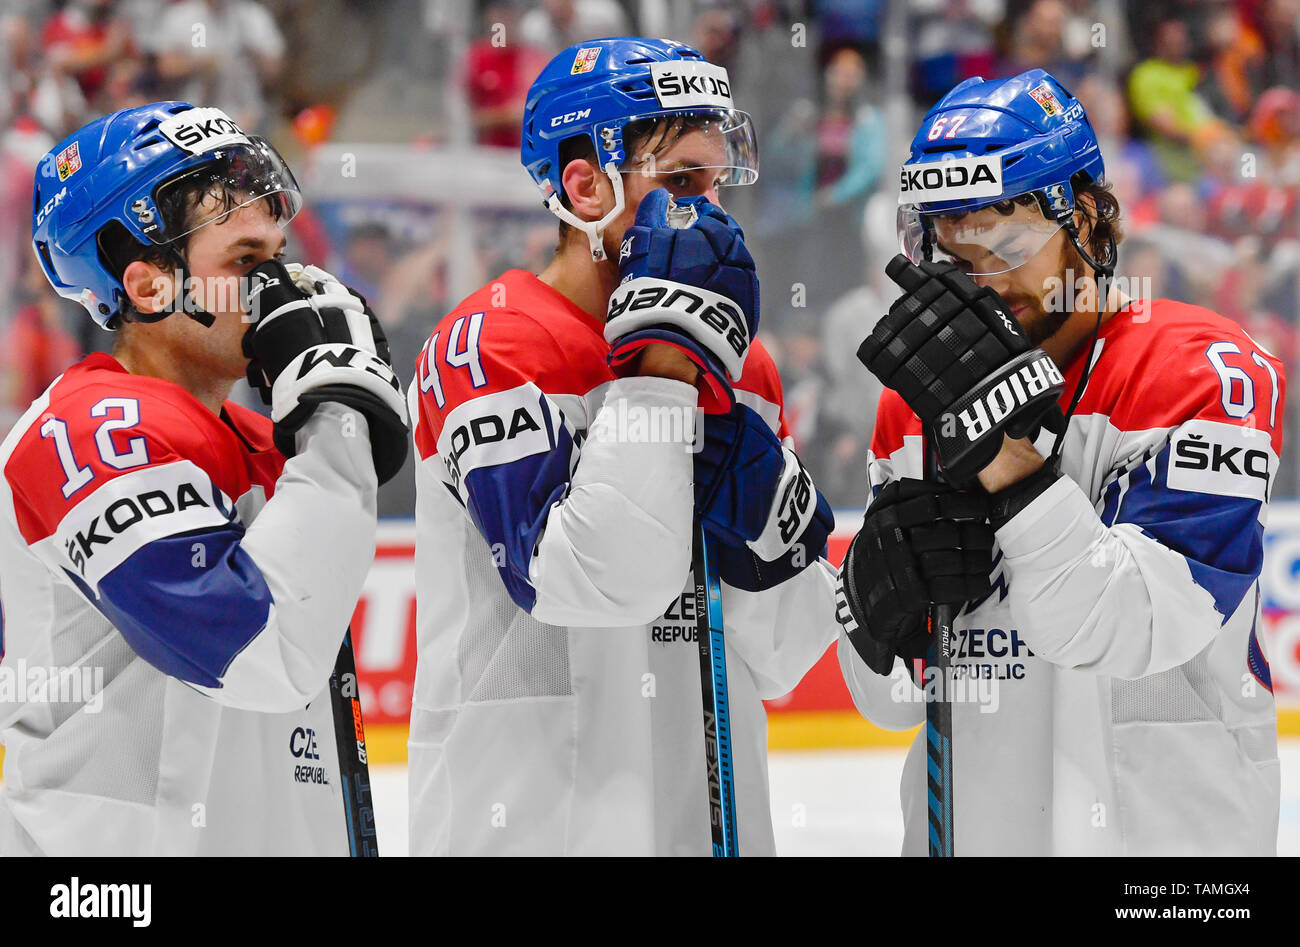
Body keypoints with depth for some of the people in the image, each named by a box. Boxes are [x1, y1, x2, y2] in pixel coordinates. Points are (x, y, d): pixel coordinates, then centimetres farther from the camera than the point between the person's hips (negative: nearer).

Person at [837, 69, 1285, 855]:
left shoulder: (1210, 372, -13)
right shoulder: (912, 407, 4)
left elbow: (1137, 635, -24)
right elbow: (890, 697, 6)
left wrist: (1006, 452, -31)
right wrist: (883, 594, -14)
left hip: (1169, 831, -5)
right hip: (965, 826, 5)